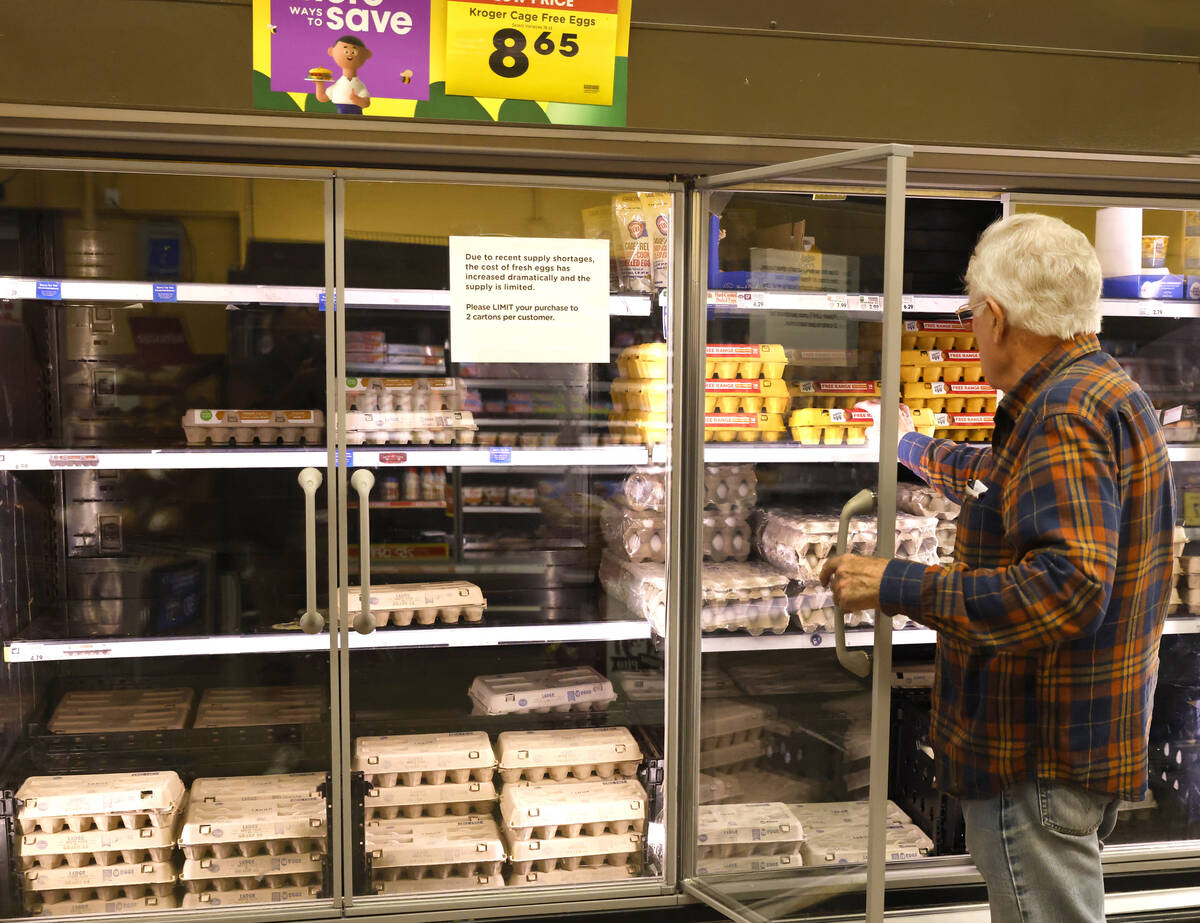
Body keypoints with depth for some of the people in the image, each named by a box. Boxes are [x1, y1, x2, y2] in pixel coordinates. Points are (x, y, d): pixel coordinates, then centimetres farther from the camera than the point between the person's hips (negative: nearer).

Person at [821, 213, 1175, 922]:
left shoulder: (1065, 415, -22)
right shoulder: (1109, 391, 13)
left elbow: (1065, 586, -33)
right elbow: (1006, 481, 31)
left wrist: (896, 588, -28)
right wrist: (912, 447, 43)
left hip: (1042, 763, -11)